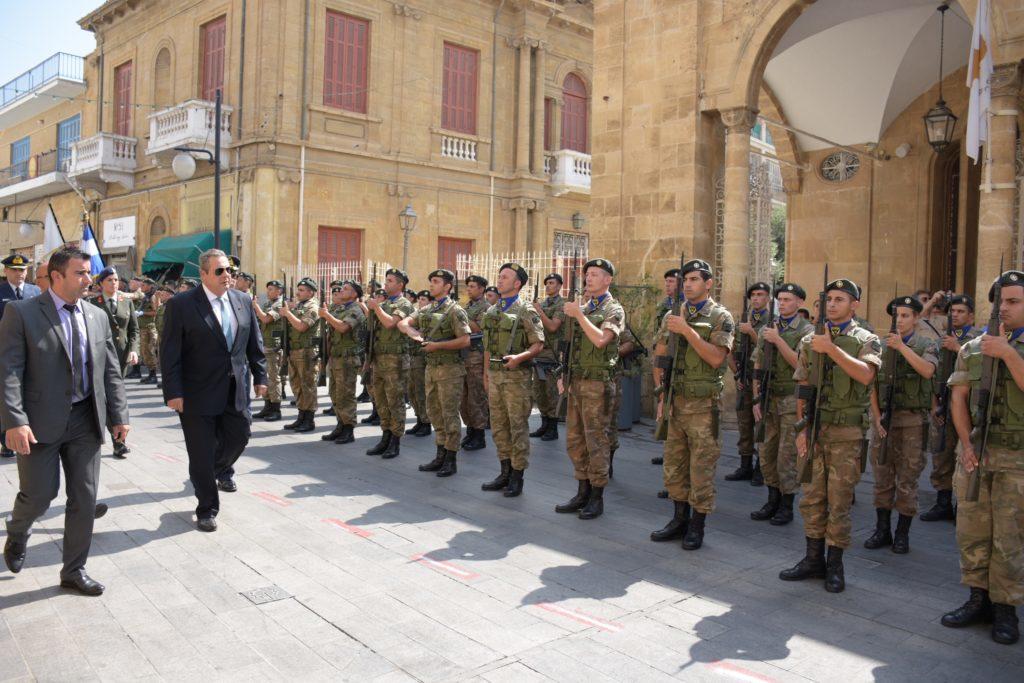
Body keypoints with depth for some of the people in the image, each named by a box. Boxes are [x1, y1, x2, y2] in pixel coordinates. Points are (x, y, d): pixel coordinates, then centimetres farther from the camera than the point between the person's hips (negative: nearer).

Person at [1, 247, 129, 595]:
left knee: (85, 498, 6)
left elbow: (111, 371, 10)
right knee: (40, 494, 4)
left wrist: (118, 415, 4)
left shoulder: (97, 317, 8)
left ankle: (74, 570, 21)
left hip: (85, 421, 4)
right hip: (41, 422, -4)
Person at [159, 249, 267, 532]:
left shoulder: (243, 301, 5)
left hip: (236, 390, 5)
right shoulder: (181, 305, -10)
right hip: (198, 393, -4)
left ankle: (222, 469, 49)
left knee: (239, 437, 15)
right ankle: (207, 509, 22)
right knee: (201, 454, 5)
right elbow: (169, 354, -11)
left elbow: (255, 344, 11)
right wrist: (173, 392, -15)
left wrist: (259, 377, 8)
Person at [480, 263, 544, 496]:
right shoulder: (491, 311, 14)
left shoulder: (526, 311, -7)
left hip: (516, 375, -7)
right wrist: (486, 373, 17)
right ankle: (505, 473, 23)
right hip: (495, 374, 7)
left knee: (518, 426, 0)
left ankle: (517, 478, 8)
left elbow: (538, 344, -9)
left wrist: (519, 357, -25)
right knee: (498, 426, 12)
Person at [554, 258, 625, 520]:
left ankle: (597, 498, 8)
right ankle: (583, 493, 22)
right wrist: (564, 374, 12)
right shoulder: (581, 308, 17)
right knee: (575, 439, 11)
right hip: (575, 381, 8)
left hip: (597, 382, -7)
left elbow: (600, 340, -22)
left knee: (596, 440, -2)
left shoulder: (614, 310, -5)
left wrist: (579, 315, -19)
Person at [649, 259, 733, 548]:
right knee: (673, 464, 12)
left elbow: (716, 358, -17)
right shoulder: (672, 317, 12)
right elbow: (659, 358, 14)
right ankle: (679, 519, 26)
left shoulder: (721, 317, -4)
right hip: (675, 402, 5)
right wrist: (662, 394, 6)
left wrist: (688, 331, -21)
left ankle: (697, 527, 13)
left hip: (703, 404, -5)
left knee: (701, 467, 1)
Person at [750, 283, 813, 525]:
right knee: (767, 453, 10)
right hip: (769, 399, 5)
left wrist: (778, 340, -19)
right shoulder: (767, 329, 11)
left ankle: (786, 507, 10)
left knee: (787, 455, -2)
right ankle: (773, 501, 23)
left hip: (792, 401, -5)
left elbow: (801, 364, -16)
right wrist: (756, 399, 6)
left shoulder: (807, 330, -4)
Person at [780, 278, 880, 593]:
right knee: (812, 498, 9)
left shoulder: (866, 340, 1)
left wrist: (831, 349, -24)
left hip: (846, 433, -3)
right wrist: (802, 428, 3)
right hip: (813, 429, 4)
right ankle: (813, 559, 21)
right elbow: (802, 388, 10)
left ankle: (835, 565, 15)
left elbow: (865, 375, -20)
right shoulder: (810, 341, 10)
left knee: (839, 501, 1)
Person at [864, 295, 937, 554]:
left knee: (907, 479, 3)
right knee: (882, 477, 7)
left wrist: (902, 347, -23)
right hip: (884, 419, 3)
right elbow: (872, 384, 6)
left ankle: (902, 534, 15)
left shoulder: (926, 345, 2)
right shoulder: (881, 346, 8)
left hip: (912, 421, -2)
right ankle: (882, 530, 18)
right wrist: (877, 417, -2)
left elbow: (927, 371, -20)